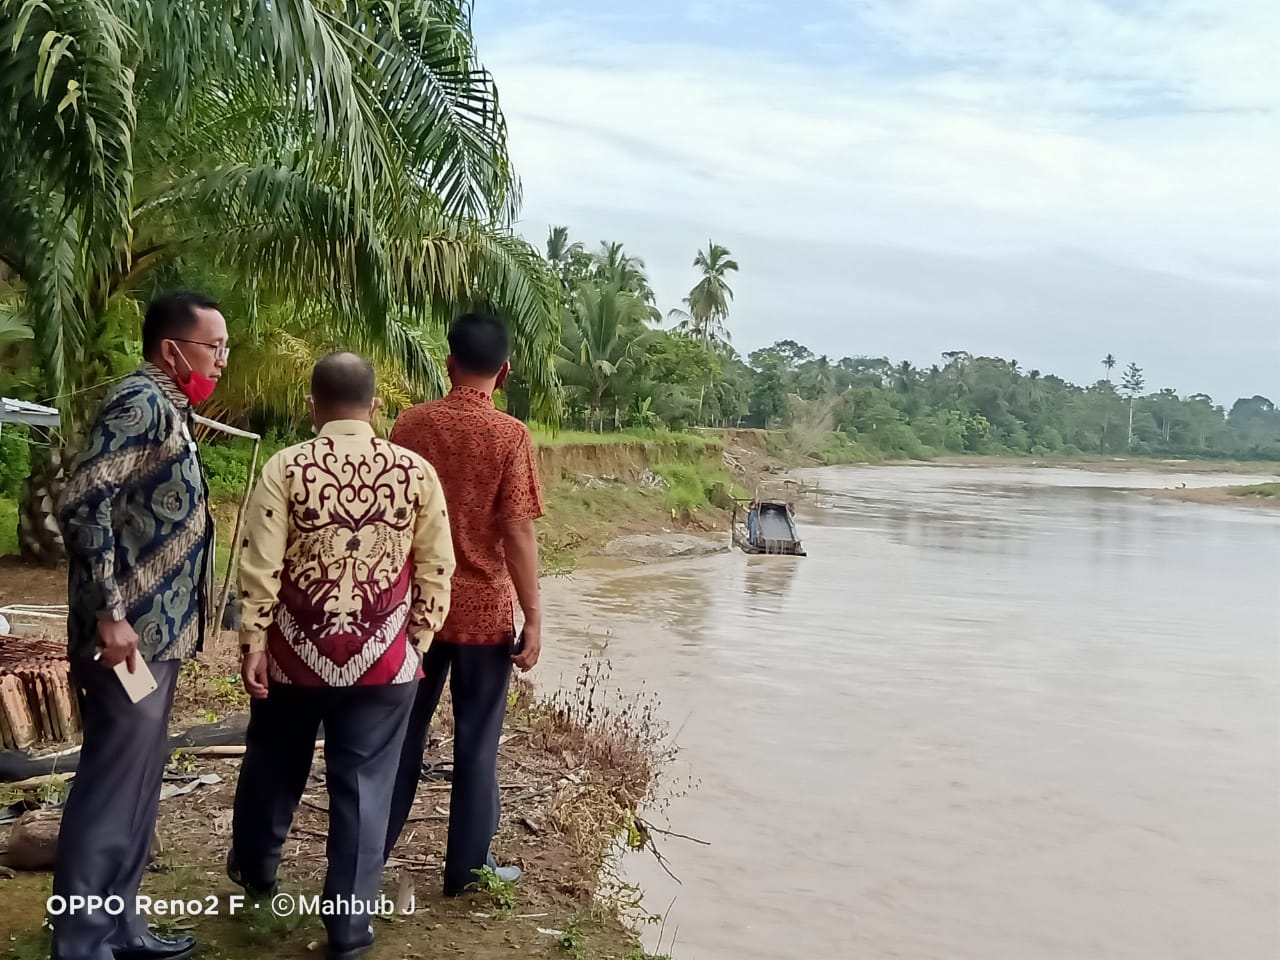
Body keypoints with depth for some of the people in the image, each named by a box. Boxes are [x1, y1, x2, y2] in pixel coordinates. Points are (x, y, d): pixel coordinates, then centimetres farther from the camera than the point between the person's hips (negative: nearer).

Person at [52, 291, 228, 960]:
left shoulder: (166, 408, 16)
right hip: (128, 634, -10)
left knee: (137, 783, 16)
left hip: (156, 632, 10)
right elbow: (82, 502, -24)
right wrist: (109, 614, -25)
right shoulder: (141, 400, -13)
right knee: (111, 788, -2)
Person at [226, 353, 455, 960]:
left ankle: (254, 864, 47)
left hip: (296, 651, 1)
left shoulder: (286, 467, -7)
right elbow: (435, 571, -2)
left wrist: (253, 643, -2)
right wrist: (417, 643, 7)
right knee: (364, 783, 8)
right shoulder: (416, 472, -4)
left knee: (274, 762, 23)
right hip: (381, 657, 0)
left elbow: (260, 566, -9)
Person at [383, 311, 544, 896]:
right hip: (484, 609, -3)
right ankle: (467, 867, 17)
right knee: (476, 741, 8)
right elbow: (517, 531, -15)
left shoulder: (411, 423, -1)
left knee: (402, 730, 16)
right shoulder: (510, 435, -12)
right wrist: (533, 617, -9)